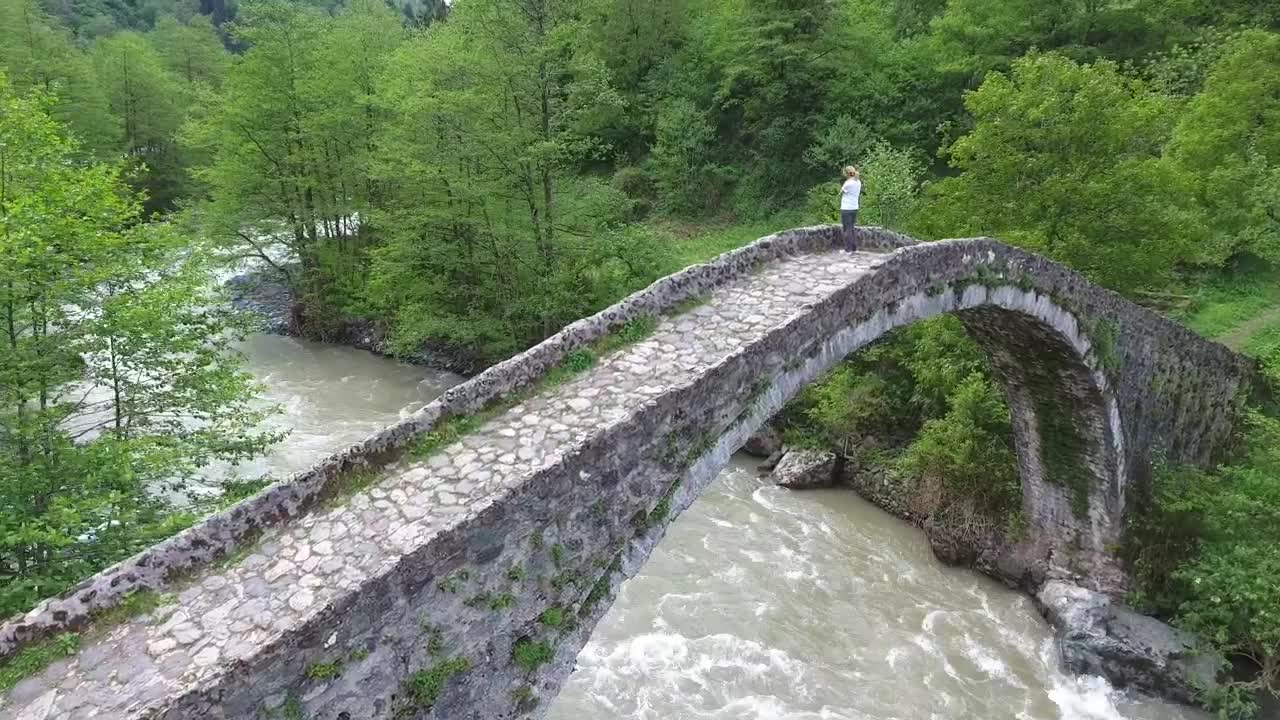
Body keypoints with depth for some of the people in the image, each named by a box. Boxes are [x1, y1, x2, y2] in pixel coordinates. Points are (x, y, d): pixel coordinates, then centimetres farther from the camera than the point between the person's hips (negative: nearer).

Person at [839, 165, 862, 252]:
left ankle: (848, 249, 3)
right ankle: (854, 248, 19)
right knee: (852, 228, 17)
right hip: (855, 208, 8)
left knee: (847, 229, -1)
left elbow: (841, 193, -6)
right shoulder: (858, 182, 8)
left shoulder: (848, 183, -17)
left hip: (846, 209, -8)